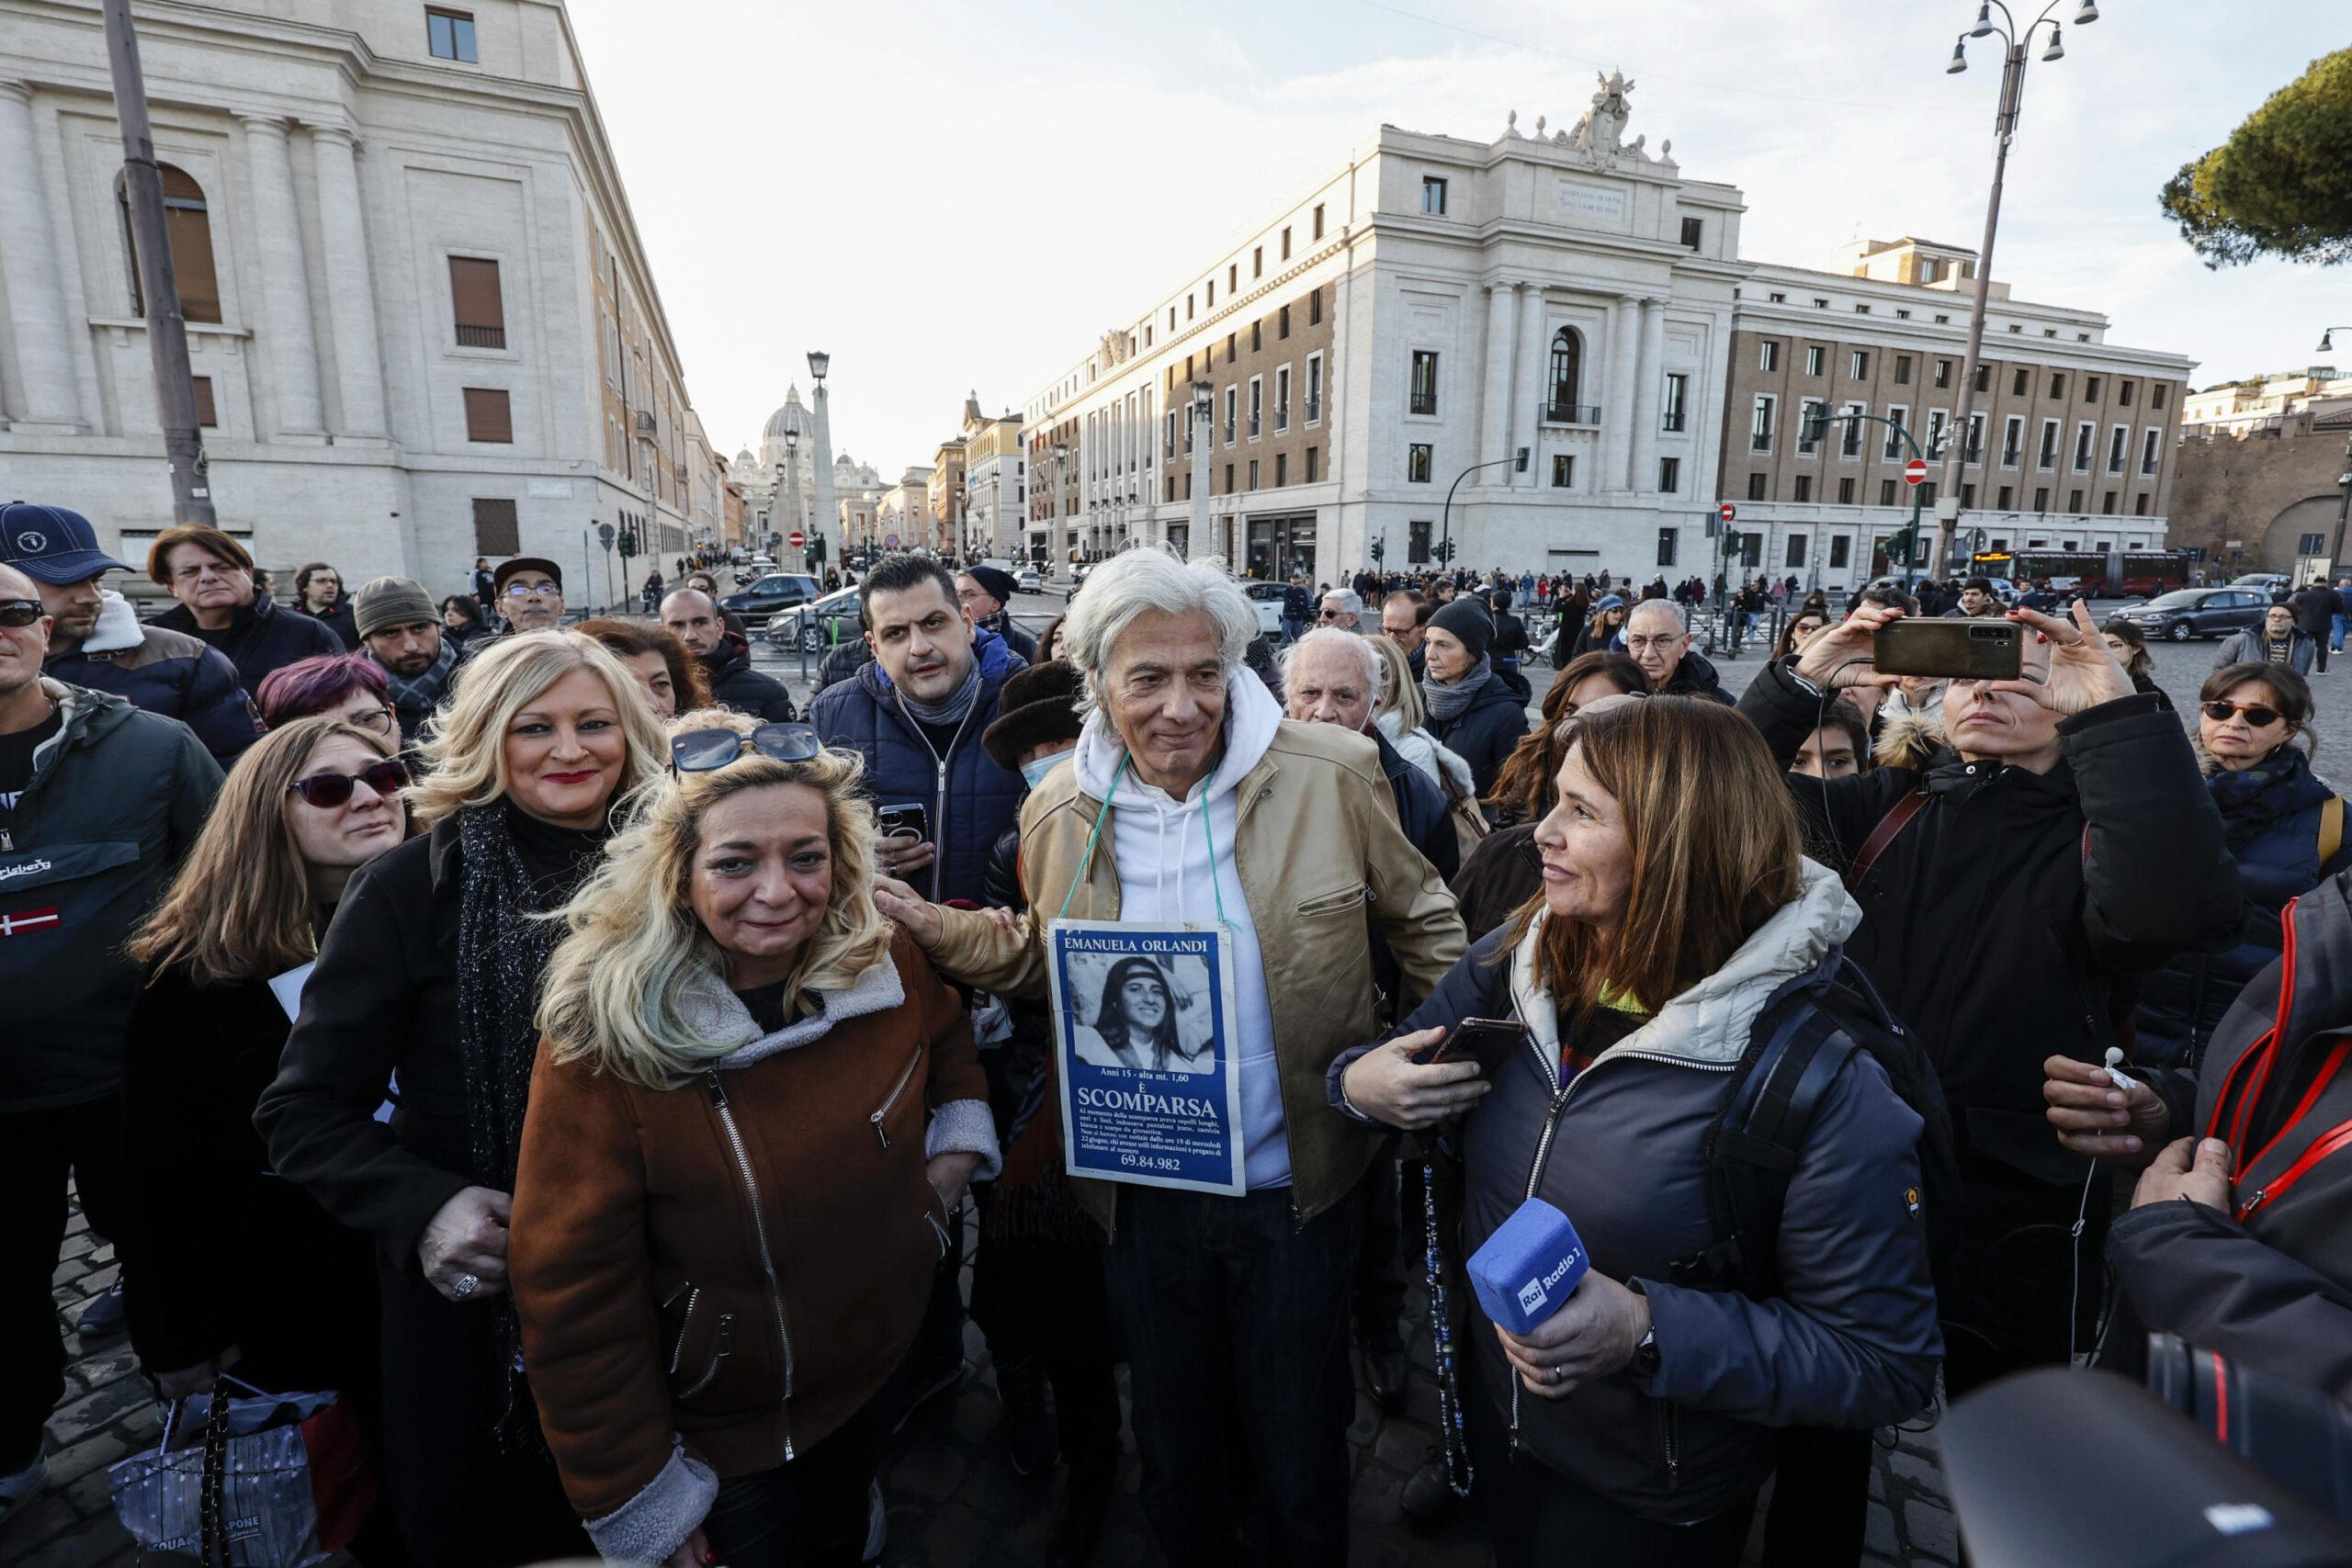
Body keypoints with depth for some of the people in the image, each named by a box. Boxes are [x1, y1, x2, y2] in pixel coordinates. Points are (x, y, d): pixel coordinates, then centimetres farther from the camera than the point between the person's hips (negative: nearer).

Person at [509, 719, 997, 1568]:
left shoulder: (886, 963, -17)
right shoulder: (606, 1030, -27)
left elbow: (949, 1042, 7)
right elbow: (572, 1292, -20)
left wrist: (957, 1145, -8)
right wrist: (635, 1497, -14)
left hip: (874, 1366, 4)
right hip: (717, 1423, -3)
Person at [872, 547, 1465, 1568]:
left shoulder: (1330, 774, -13)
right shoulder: (1059, 811, -6)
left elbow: (1421, 919, 0)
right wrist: (934, 928, -8)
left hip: (1300, 1185, -1)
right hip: (1145, 1192, 2)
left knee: (1301, 1457, 20)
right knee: (1171, 1451, 25)